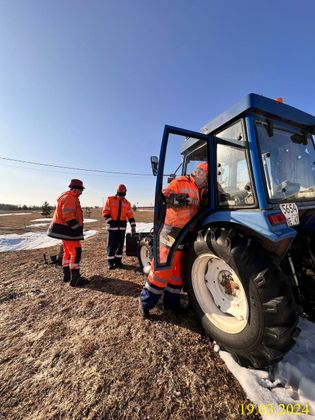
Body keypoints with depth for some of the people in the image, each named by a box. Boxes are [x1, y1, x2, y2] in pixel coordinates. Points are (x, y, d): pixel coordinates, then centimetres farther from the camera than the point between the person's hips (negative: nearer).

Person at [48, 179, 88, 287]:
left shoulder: (69, 197, 17)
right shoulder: (70, 198, -17)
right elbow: (68, 216, -25)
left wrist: (77, 227, 20)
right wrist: (77, 228, -22)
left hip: (66, 229, 11)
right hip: (67, 230, -11)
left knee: (67, 251, 18)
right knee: (75, 252, -8)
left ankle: (67, 274, 29)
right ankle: (75, 278, -2)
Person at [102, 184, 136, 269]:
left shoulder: (127, 203, 8)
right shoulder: (110, 199, -1)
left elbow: (130, 215, 6)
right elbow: (105, 212, -5)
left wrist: (133, 227, 0)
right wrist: (110, 222, -15)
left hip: (122, 226, 4)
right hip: (113, 226, -3)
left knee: (120, 244, 9)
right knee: (112, 245, 0)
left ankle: (118, 260, 22)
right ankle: (110, 262, 12)